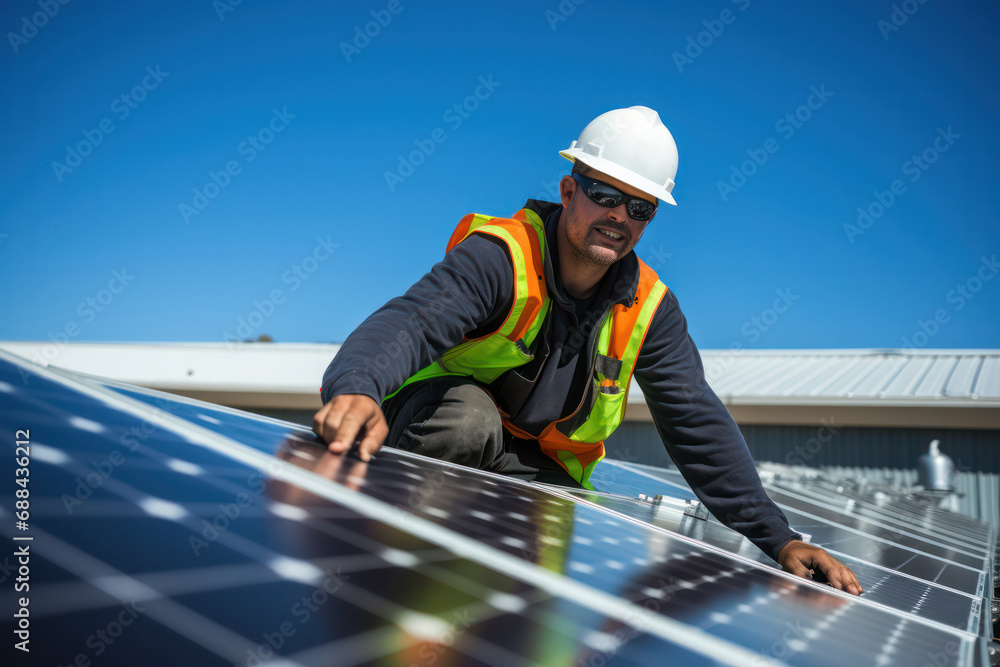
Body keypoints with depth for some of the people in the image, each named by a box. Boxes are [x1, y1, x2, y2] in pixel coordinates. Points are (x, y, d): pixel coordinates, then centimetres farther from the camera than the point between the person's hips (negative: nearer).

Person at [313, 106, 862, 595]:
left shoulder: (648, 307, -7)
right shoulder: (501, 256, -23)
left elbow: (699, 425, -6)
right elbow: (409, 322, -38)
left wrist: (777, 539, -13)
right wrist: (357, 389, -62)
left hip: (538, 468, 5)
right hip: (438, 416, -5)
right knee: (467, 415, -37)